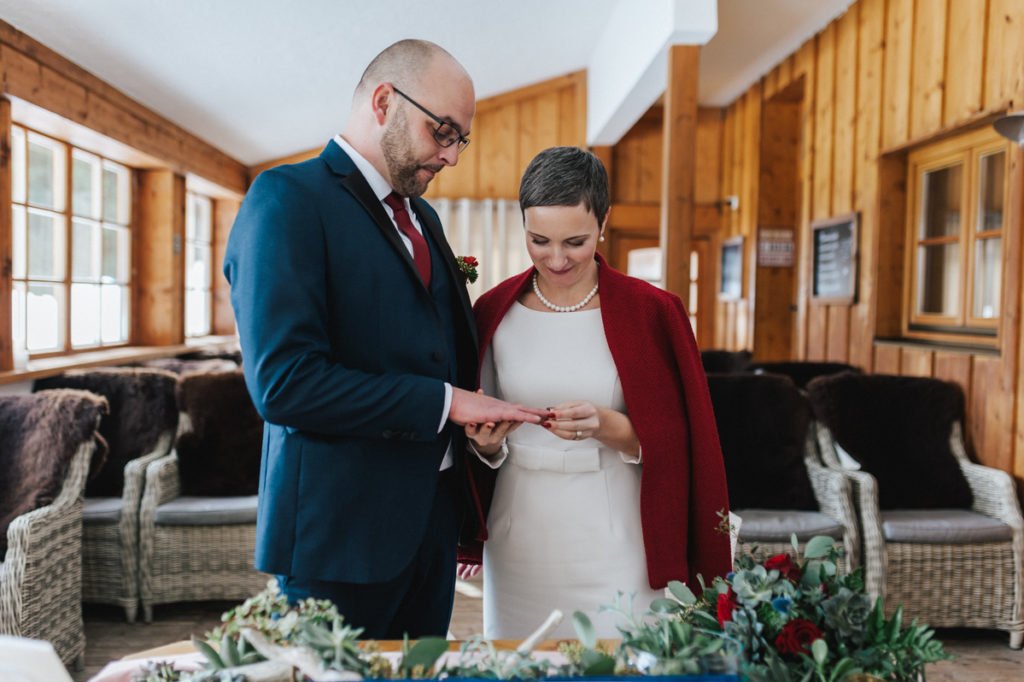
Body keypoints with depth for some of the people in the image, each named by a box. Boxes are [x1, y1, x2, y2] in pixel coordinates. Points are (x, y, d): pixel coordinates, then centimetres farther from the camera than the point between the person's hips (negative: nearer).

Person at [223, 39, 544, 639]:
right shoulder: (289, 198, -12)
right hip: (341, 525, -8)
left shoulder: (424, 218, 14)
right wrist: (444, 403, -18)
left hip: (432, 517, 8)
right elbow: (284, 383, -22)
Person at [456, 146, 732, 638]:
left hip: (615, 547, -2)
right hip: (519, 546, 3)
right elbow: (484, 448, 10)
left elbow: (679, 445, -4)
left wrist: (611, 427, -20)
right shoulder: (495, 312, 1)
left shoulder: (652, 312, -6)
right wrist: (488, 444, -11)